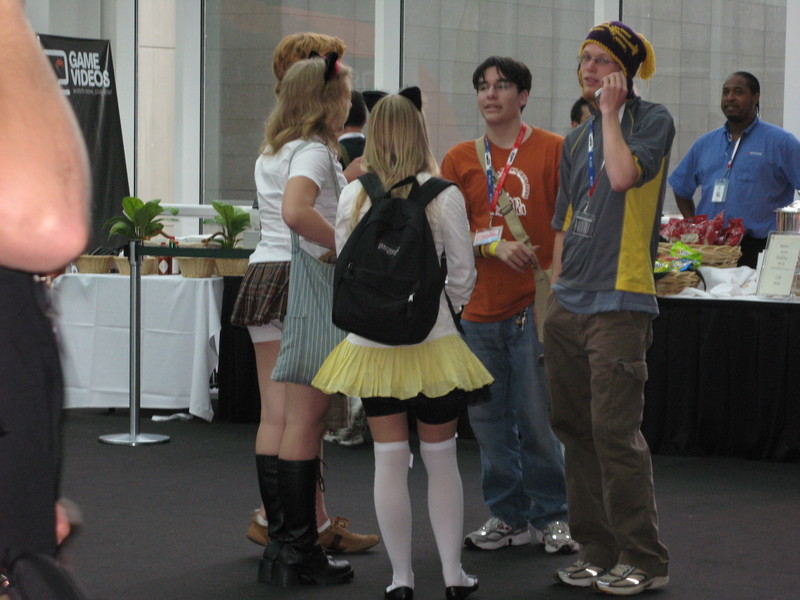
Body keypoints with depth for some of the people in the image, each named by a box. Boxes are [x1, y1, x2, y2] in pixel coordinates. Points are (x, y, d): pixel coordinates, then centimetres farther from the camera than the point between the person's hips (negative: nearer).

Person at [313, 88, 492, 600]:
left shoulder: (353, 197, -1)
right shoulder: (443, 195, -7)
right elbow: (463, 275, -2)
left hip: (371, 342, 2)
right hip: (431, 338, -1)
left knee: (390, 459, 6)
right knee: (441, 457, 9)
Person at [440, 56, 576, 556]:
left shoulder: (553, 149, 0)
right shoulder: (460, 159, 10)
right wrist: (495, 245, -11)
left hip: (534, 303, -4)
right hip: (480, 307, 4)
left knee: (537, 415, -4)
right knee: (489, 416, 7)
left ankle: (552, 515, 10)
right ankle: (508, 515, 18)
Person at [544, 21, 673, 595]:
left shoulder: (653, 120, -2)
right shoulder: (577, 139, 18)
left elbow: (624, 175, -21)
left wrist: (609, 111, -10)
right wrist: (556, 292, 13)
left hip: (620, 301, -7)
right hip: (569, 305, 7)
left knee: (615, 431, -9)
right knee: (576, 430, 8)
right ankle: (598, 552, 17)